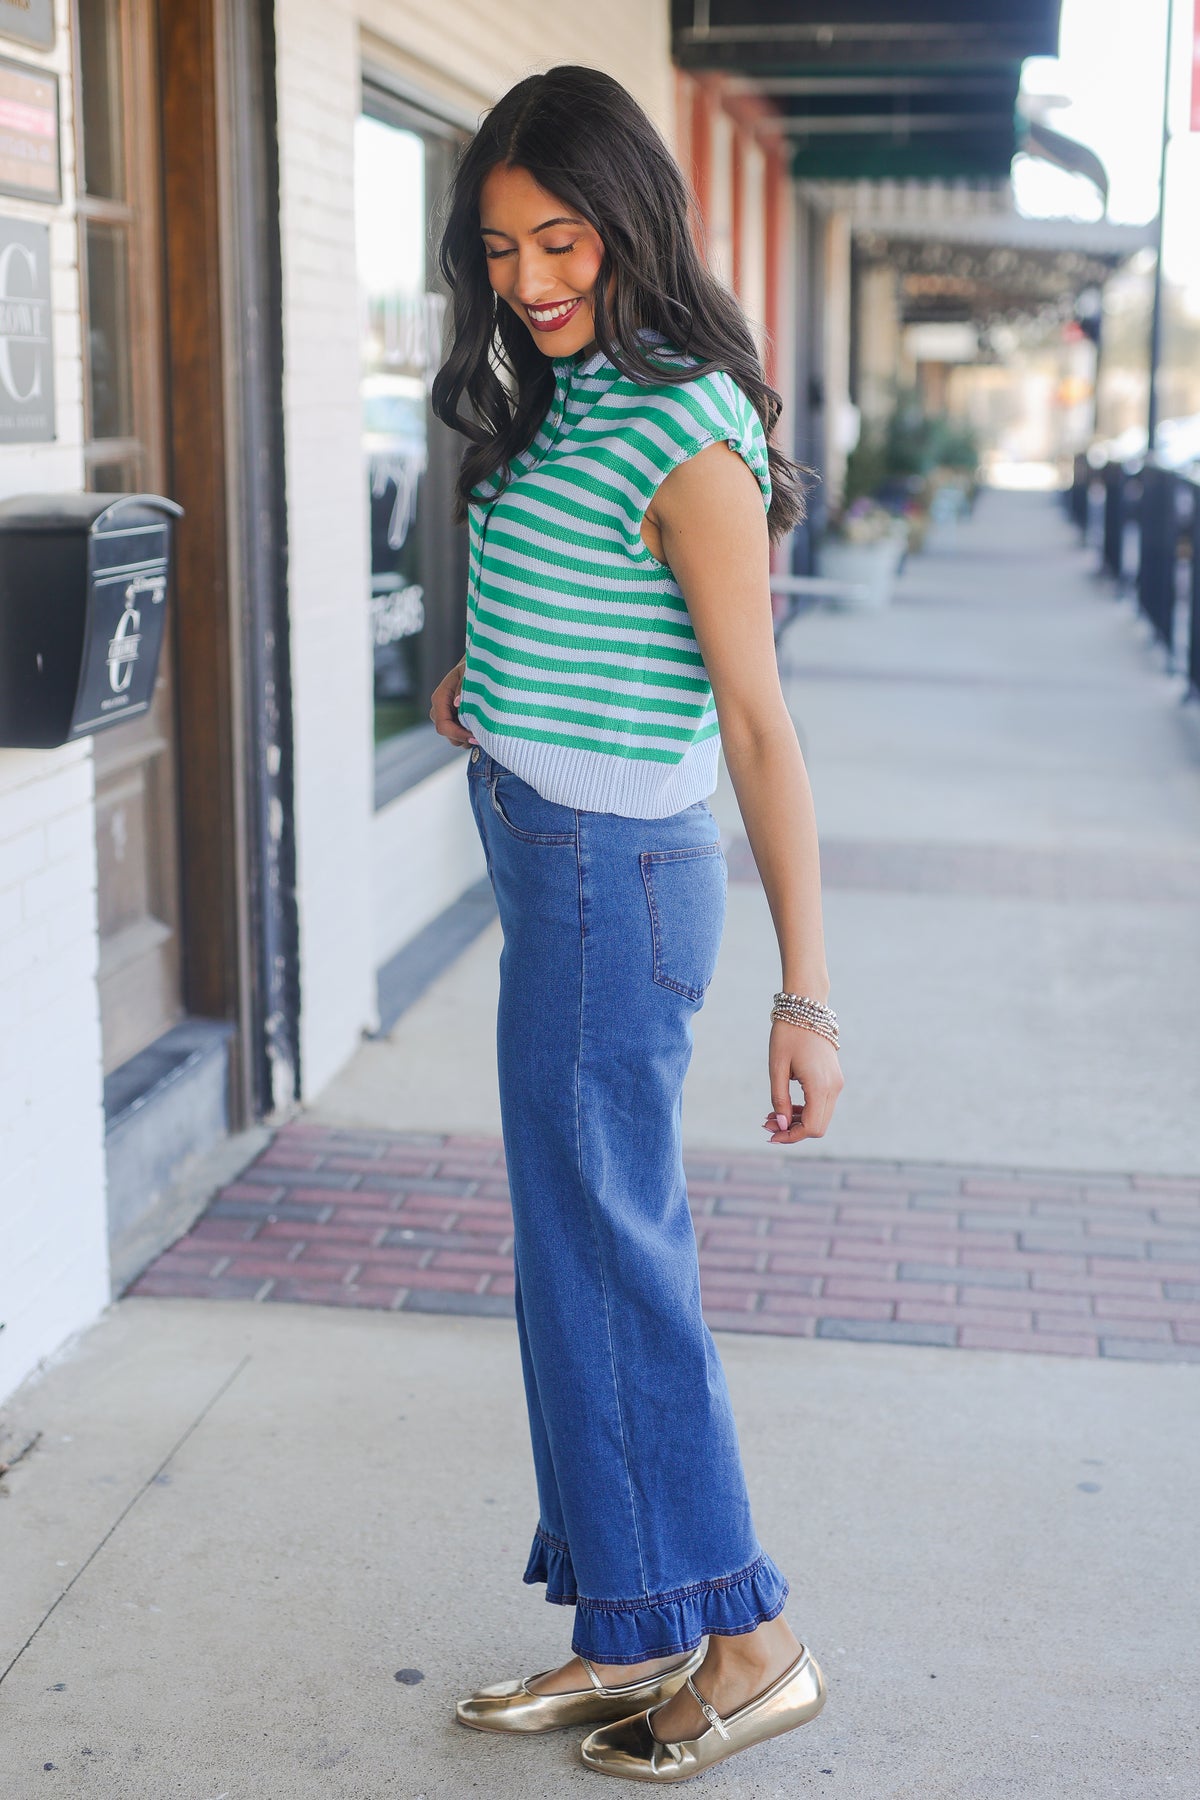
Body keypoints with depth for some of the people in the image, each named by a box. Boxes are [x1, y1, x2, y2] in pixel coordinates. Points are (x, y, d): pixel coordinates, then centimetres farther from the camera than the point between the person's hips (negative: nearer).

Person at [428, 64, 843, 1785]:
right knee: (607, 1243, 14)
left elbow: (757, 718, -20)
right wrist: (483, 694, 6)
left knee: (597, 1253, 0)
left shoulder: (681, 432, -17)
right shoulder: (565, 399, 10)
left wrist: (807, 993, -22)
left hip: (612, 873, -9)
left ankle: (747, 1637, 16)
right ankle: (631, 1638, 26)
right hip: (553, 859, 9)